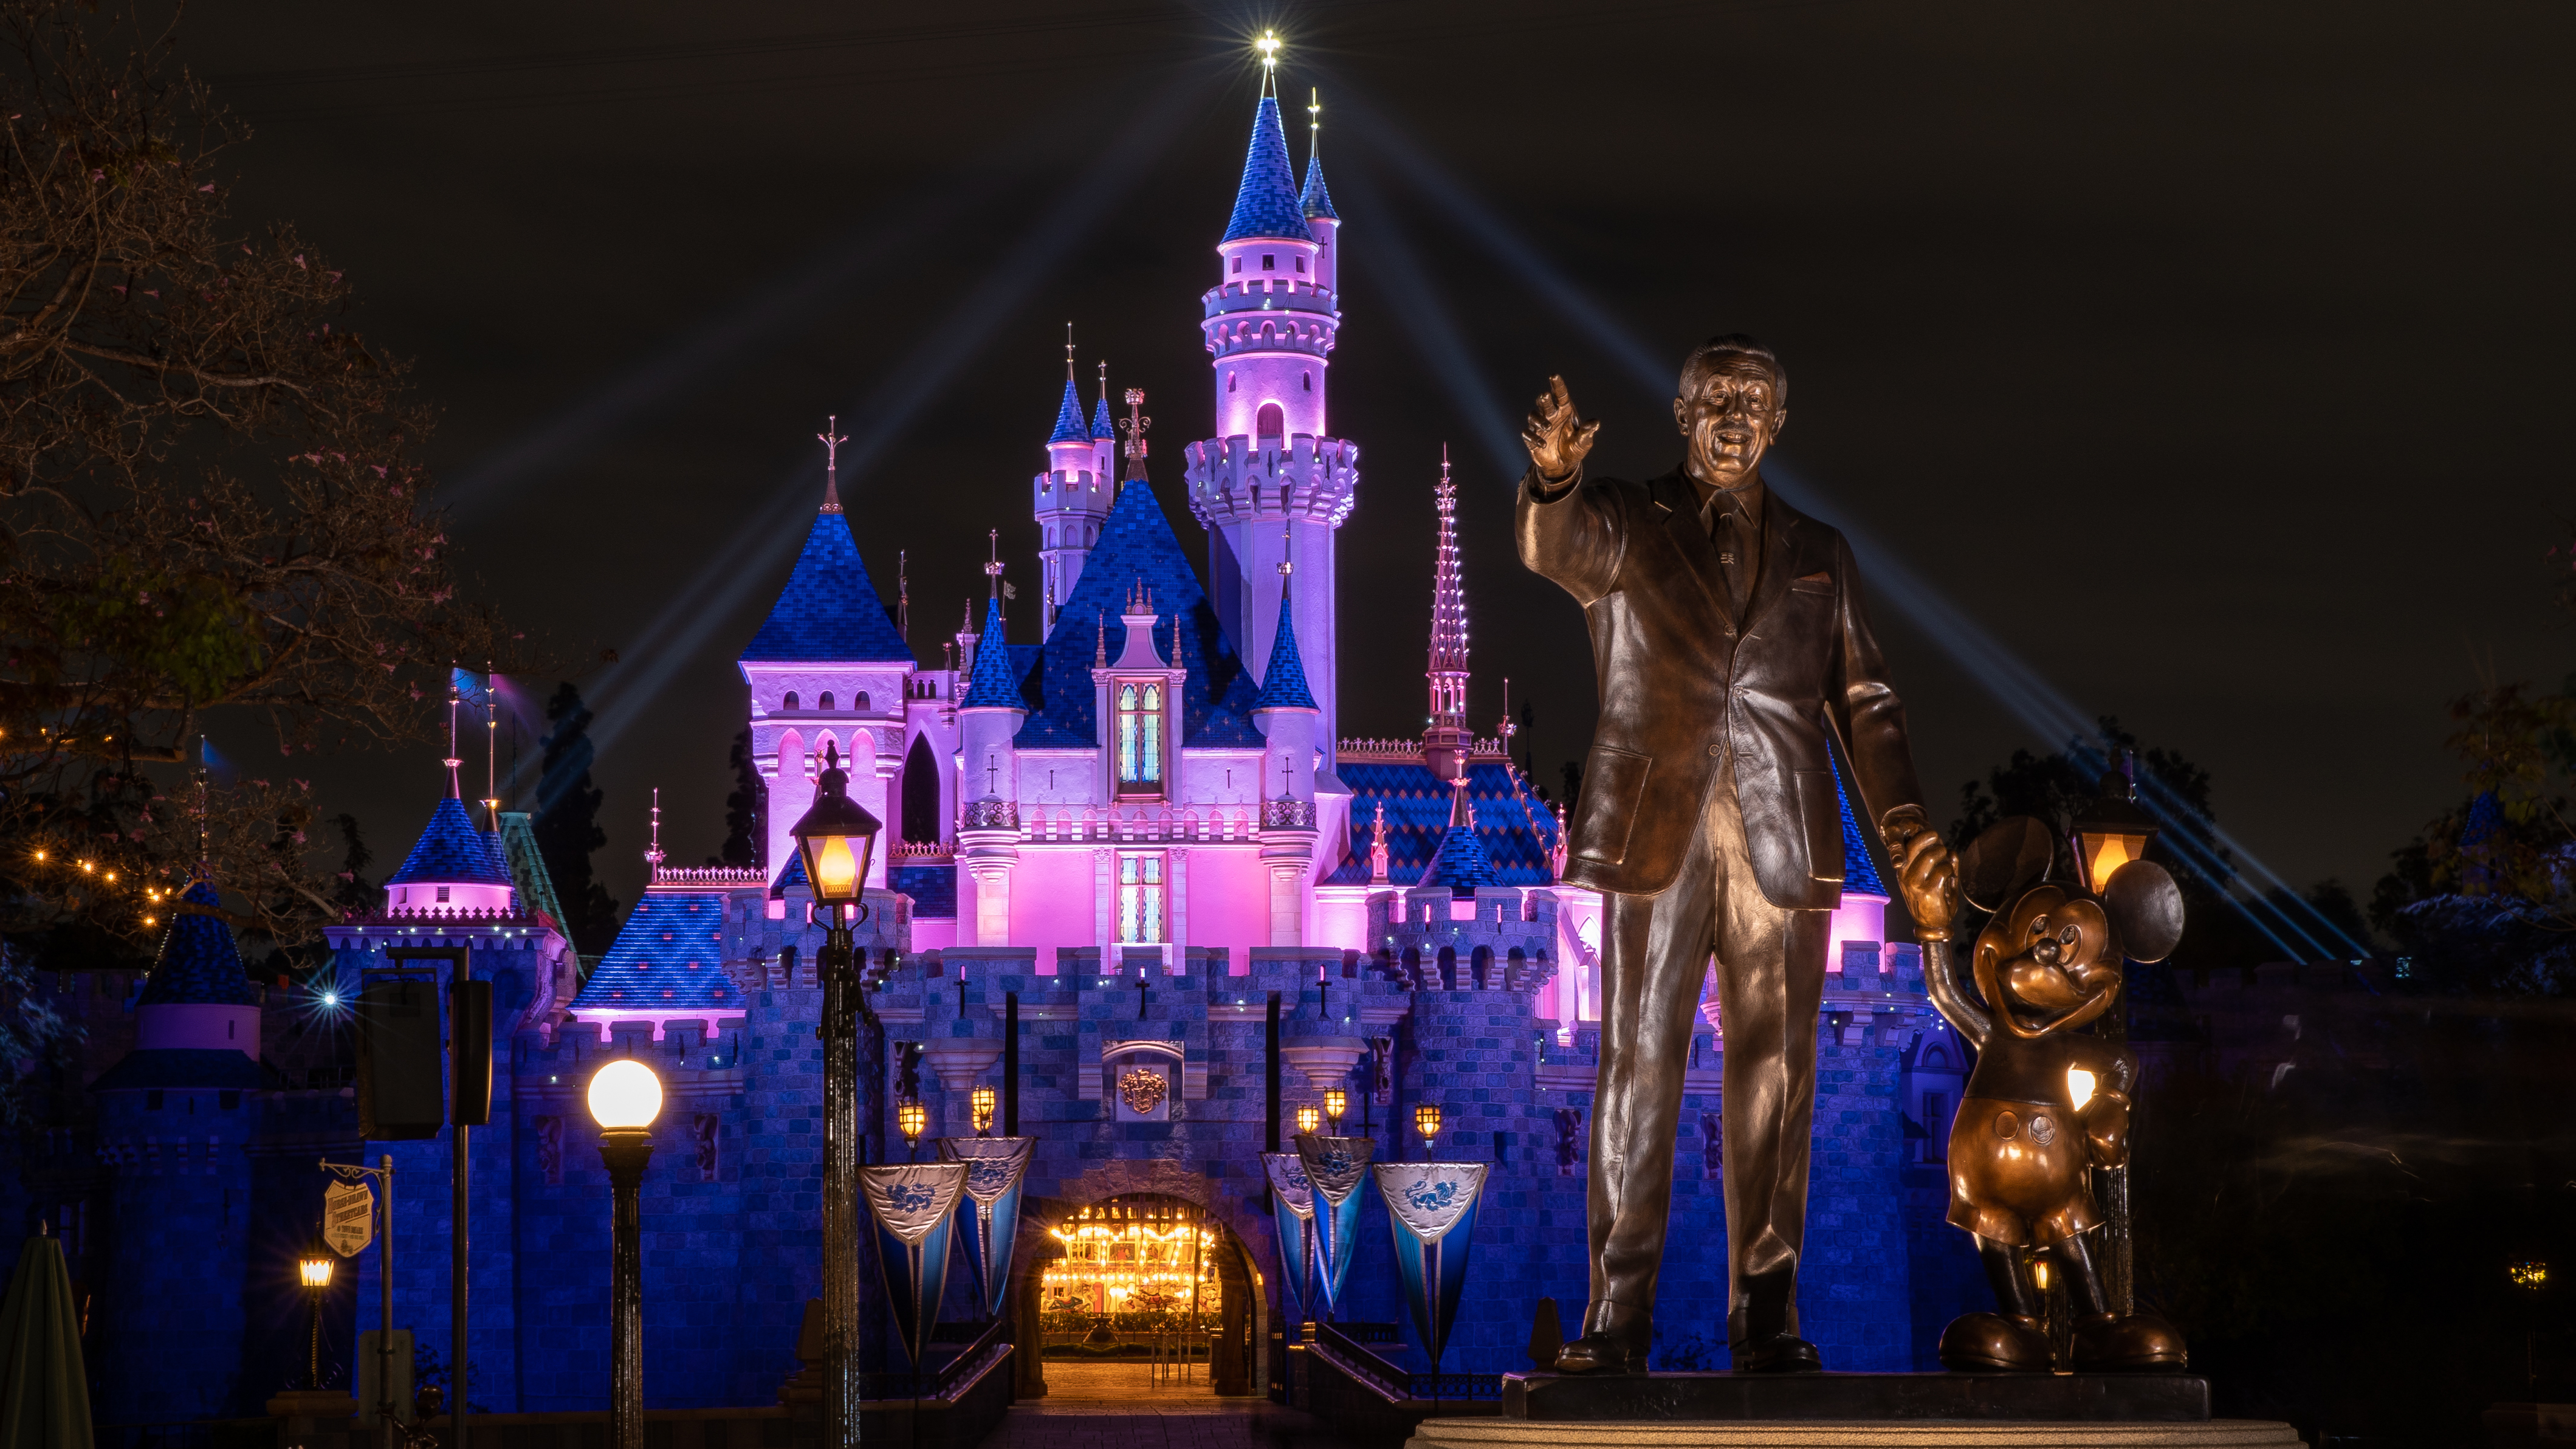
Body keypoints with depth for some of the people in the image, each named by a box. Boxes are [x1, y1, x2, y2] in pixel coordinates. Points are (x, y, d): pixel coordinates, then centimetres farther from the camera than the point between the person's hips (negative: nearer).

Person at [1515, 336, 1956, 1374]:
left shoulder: (1819, 556, 19)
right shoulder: (1625, 528, 10)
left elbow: (1864, 703, 15)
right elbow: (1551, 546, -13)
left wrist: (1906, 830, 1)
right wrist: (1554, 478, -37)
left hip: (1781, 842, 2)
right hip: (1656, 831, -2)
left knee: (1773, 1074, 1)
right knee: (1638, 1064, -6)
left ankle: (1765, 1317, 3)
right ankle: (1617, 1316, -7)